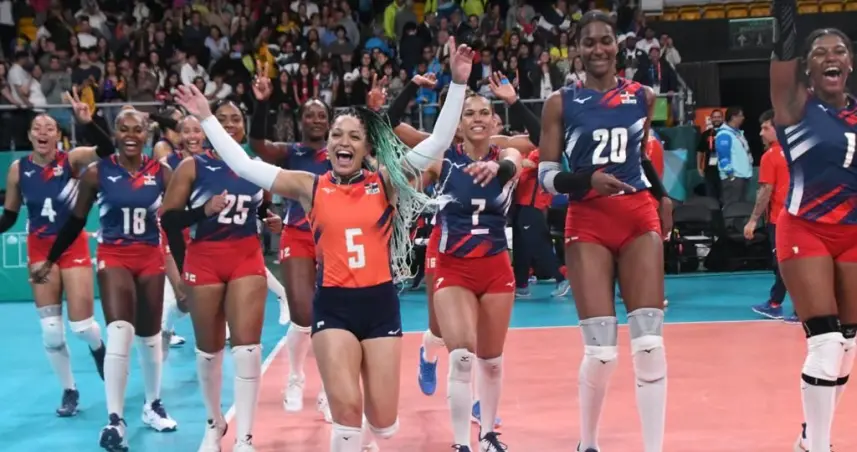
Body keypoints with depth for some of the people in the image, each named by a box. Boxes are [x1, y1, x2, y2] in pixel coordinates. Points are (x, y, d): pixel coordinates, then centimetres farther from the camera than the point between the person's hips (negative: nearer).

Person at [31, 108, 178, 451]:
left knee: (150, 337, 14)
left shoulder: (161, 173, -2)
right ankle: (114, 420, -17)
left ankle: (153, 406, 34)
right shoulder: (97, 173, -6)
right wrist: (51, 260, 4)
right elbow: (76, 221, 3)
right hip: (113, 258, -2)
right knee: (119, 333, -20)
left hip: (151, 259, 2)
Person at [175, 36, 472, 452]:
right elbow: (244, 165, 2)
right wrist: (207, 118, 1)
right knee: (346, 410, -13)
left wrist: (457, 83, -13)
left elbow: (439, 143, -5)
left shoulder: (386, 181, 0)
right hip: (334, 305, 0)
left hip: (380, 303, 1)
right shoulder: (310, 187, 1)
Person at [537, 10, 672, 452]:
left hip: (640, 220, 3)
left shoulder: (642, 97, 9)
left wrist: (662, 195, 19)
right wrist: (587, 179, -17)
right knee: (601, 352, -8)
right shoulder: (561, 102, 1)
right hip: (588, 225, -2)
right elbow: (545, 174, -1)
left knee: (650, 344, -7)